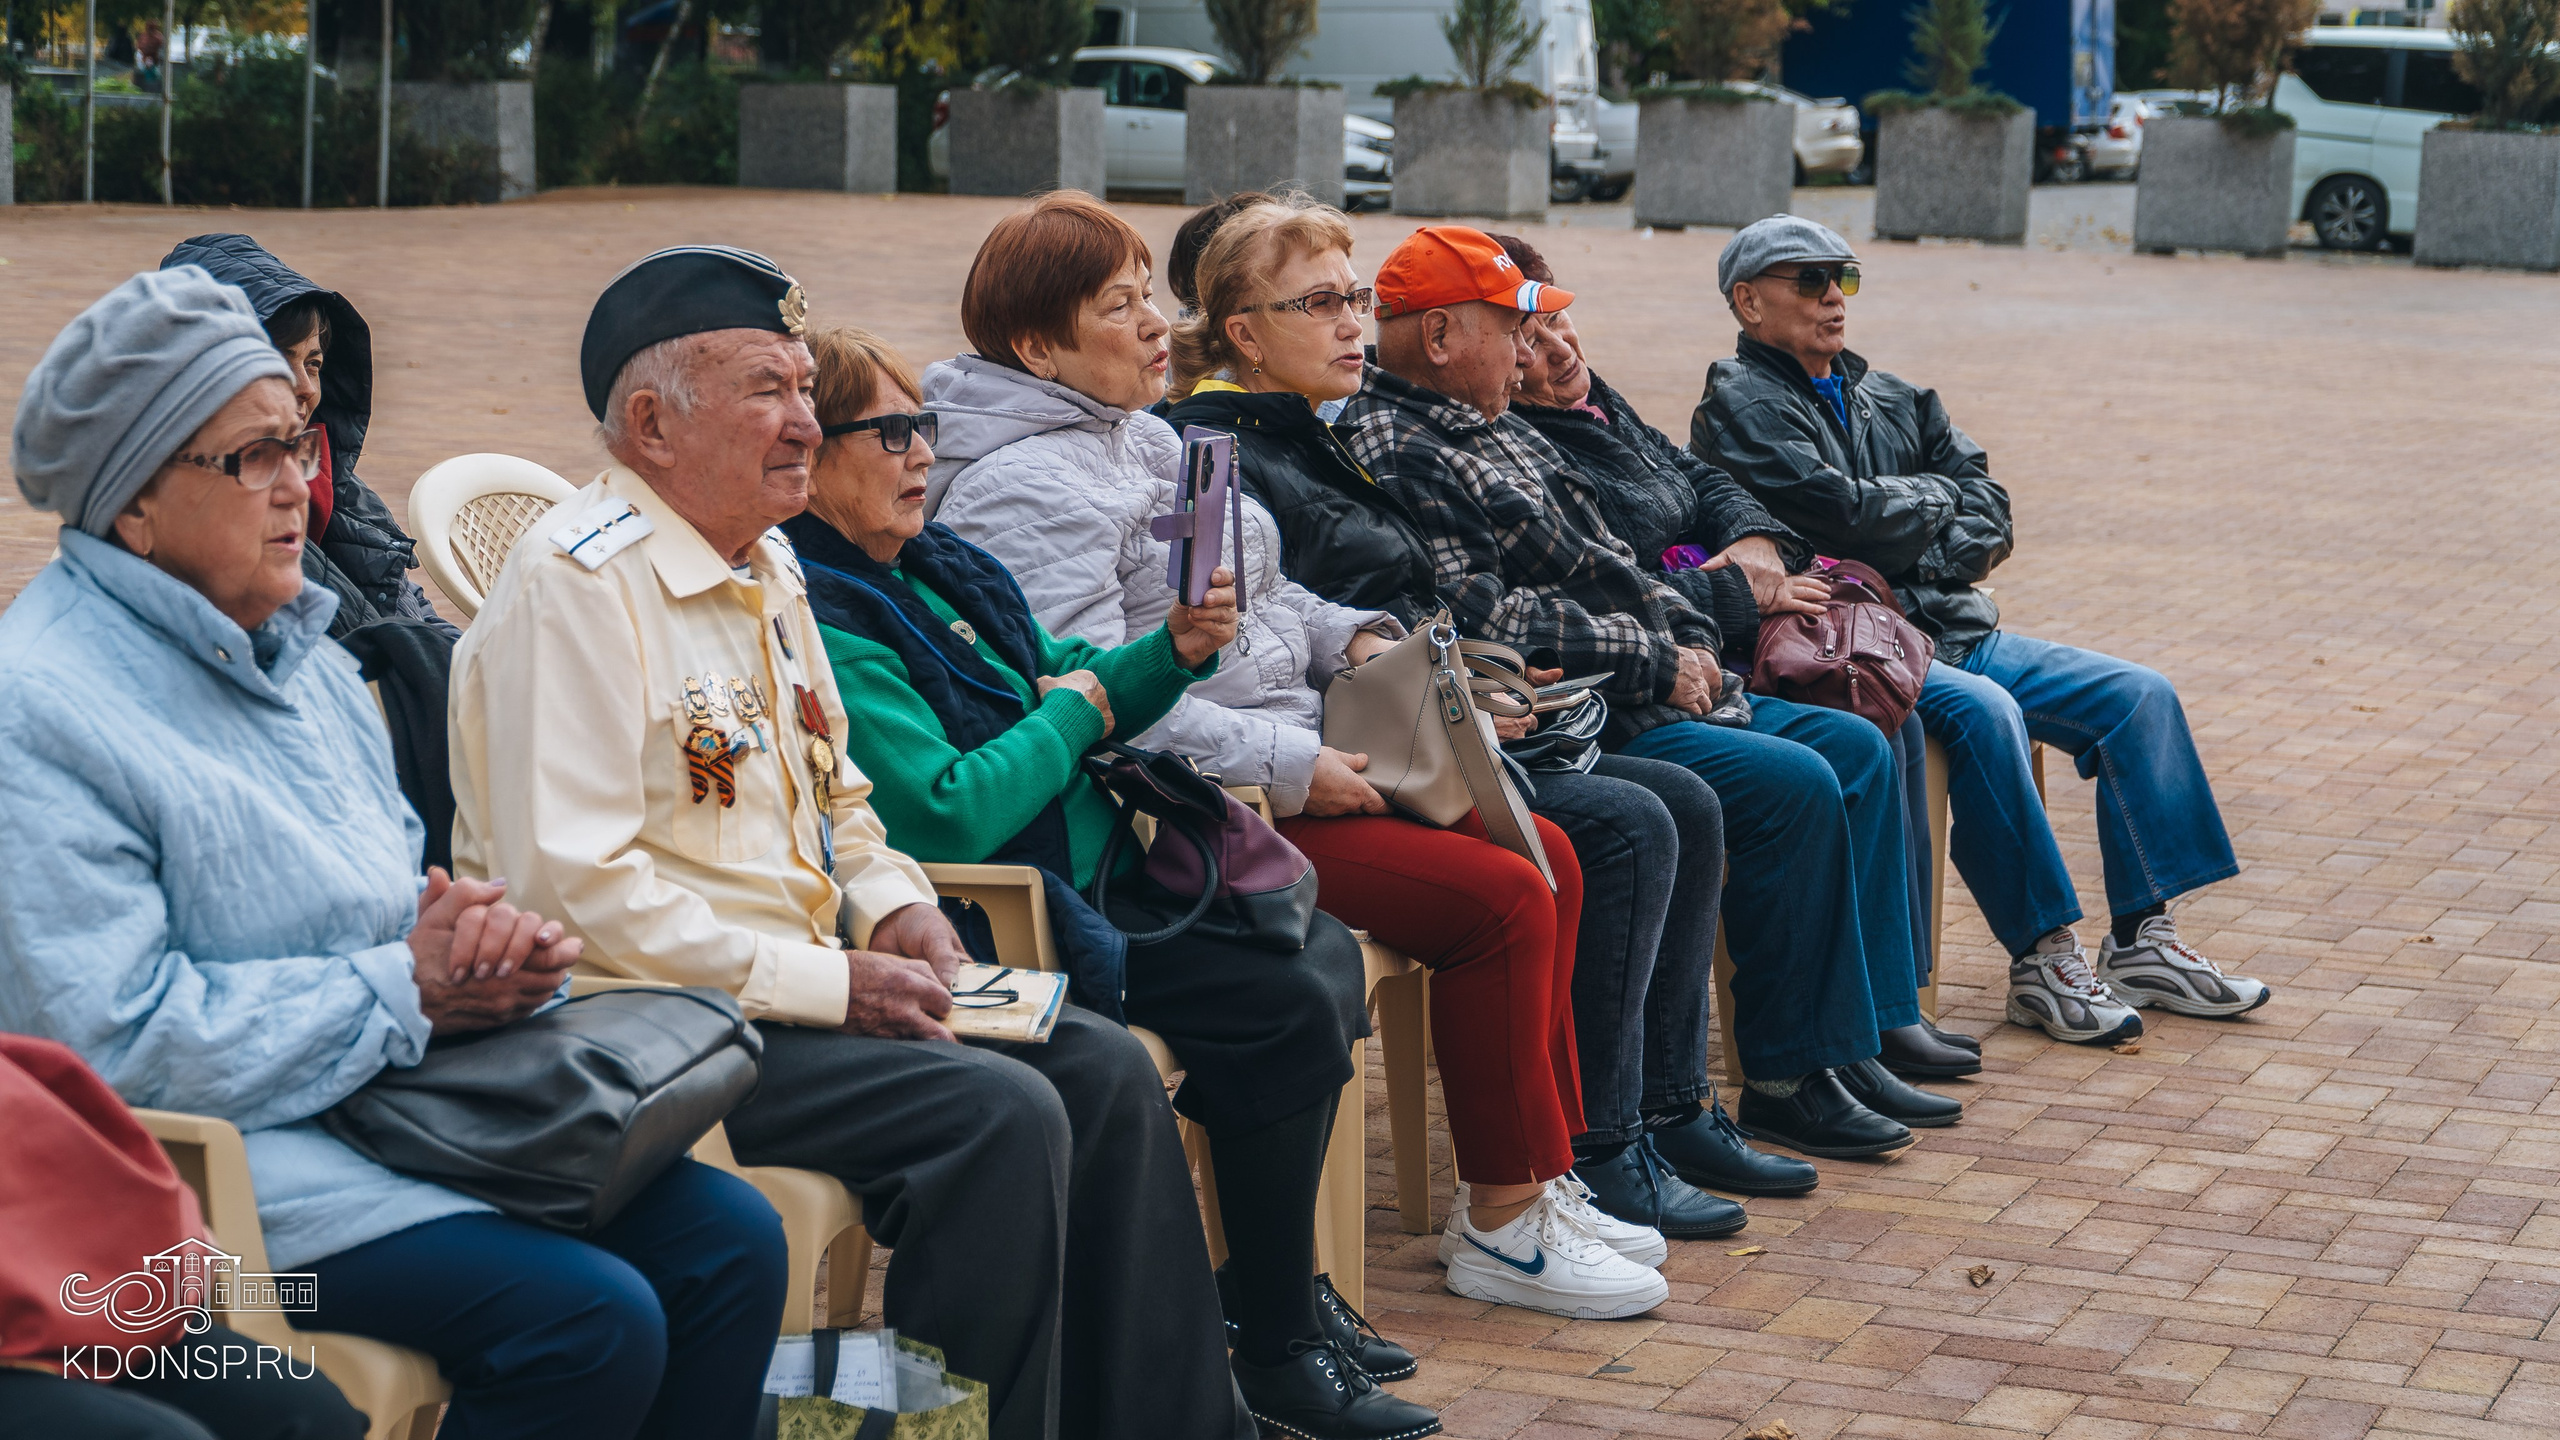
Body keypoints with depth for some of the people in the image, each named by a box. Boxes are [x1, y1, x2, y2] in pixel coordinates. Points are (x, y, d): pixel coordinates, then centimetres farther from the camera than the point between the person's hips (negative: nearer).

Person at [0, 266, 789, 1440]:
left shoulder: (299, 657, 16)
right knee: (590, 1321, -25)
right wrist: (403, 991, -16)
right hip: (219, 1165, -9)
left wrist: (477, 934, -4)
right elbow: (120, 1040, -20)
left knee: (729, 1238, -7)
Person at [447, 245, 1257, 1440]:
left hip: (800, 988, 9)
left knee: (1103, 1069, -2)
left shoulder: (766, 567, 15)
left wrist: (893, 904, 6)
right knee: (1000, 1113, -24)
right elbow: (576, 890, -23)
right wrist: (823, 982, -20)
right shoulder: (577, 583, -15)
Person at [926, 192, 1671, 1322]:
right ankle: (1503, 1227, -5)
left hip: (1288, 765, 11)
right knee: (1503, 902, -16)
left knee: (1546, 858, 6)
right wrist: (1291, 768, -23)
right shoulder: (1022, 488, -17)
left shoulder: (1137, 437, 16)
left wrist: (1350, 636, 8)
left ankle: (1535, 1177, 12)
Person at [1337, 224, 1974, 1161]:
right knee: (1794, 786, -22)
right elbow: (1486, 619, -24)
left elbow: (1610, 564, 24)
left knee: (1858, 749, 8)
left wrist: (1690, 638, 6)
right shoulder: (1395, 457, -15)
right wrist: (1656, 662, -16)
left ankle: (1875, 1020, 11)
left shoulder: (1498, 430, 18)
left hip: (1647, 690, 11)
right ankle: (1789, 1076, -12)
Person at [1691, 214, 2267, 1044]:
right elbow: (1844, 516, -18)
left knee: (2139, 694, -1)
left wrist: (1915, 555, -8)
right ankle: (2043, 960, -28)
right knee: (1983, 712, -35)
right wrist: (1936, 500, 0)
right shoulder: (1741, 406, -4)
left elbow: (1990, 515, 12)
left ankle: (2142, 942, 1)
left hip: (1957, 632, 9)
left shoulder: (1889, 401, 20)